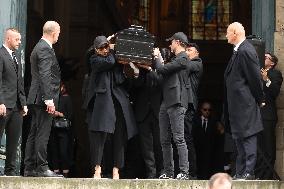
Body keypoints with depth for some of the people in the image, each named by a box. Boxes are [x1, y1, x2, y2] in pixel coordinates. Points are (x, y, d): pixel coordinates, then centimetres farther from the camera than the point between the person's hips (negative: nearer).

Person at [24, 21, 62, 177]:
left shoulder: (39, 47, 19)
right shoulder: (45, 49, -13)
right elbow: (45, 76, -21)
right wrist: (49, 99, -24)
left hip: (36, 99, 11)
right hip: (43, 98, -11)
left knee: (34, 134, 10)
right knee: (42, 134, -10)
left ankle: (29, 168, 12)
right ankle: (42, 168, -10)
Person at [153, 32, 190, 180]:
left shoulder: (183, 58, -7)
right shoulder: (176, 59, 23)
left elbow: (162, 69, -11)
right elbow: (162, 71, 25)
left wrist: (157, 57, 6)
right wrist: (158, 60, 19)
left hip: (176, 103, -10)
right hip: (166, 103, 10)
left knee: (179, 139, -12)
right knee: (165, 140, 8)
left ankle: (184, 172, -14)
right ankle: (168, 172, 11)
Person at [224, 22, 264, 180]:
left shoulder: (245, 51, -16)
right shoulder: (239, 51, 15)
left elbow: (255, 77, -16)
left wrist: (260, 99, -8)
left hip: (245, 104, -11)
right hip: (238, 105, 11)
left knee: (248, 137, -8)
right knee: (239, 137, 13)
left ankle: (249, 172, -8)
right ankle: (240, 173, 18)